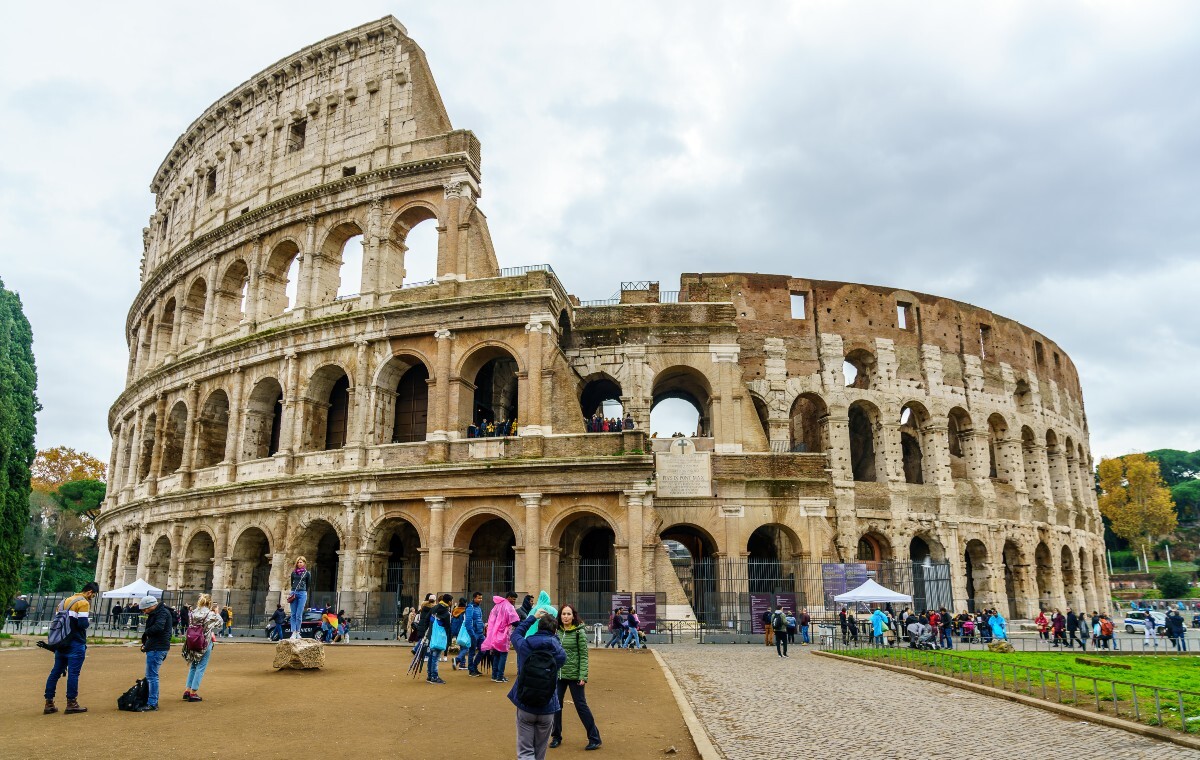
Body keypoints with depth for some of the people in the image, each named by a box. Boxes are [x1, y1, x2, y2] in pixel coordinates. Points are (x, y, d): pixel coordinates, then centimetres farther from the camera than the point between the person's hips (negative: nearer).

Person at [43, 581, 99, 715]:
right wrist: (86, 623, 1)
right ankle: (71, 704, 1)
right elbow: (83, 624, -19)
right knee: (73, 673, -3)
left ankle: (49, 704, 14)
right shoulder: (83, 603, -11)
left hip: (62, 643, 8)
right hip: (76, 644, -8)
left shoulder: (65, 601, 15)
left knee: (56, 672, 11)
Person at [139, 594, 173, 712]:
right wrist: (146, 643, 6)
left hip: (157, 648, -11)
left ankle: (152, 704, -4)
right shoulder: (156, 613, 18)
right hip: (155, 648, 11)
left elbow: (158, 627, -29)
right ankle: (153, 701, 24)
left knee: (152, 675, -7)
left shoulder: (162, 612, -14)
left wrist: (145, 633, -12)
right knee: (150, 675, 16)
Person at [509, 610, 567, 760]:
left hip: (525, 706, -1)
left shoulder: (523, 645, -7)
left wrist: (533, 617, 20)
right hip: (547, 708, 1)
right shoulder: (560, 653, -8)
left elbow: (515, 634, 14)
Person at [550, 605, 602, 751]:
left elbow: (584, 655, -11)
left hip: (574, 675, -5)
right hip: (558, 675, 5)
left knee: (581, 705, 1)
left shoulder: (579, 632, -10)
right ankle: (556, 736, 27)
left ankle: (594, 738, 12)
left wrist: (583, 676, -16)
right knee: (556, 705, 10)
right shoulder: (557, 631, 3)